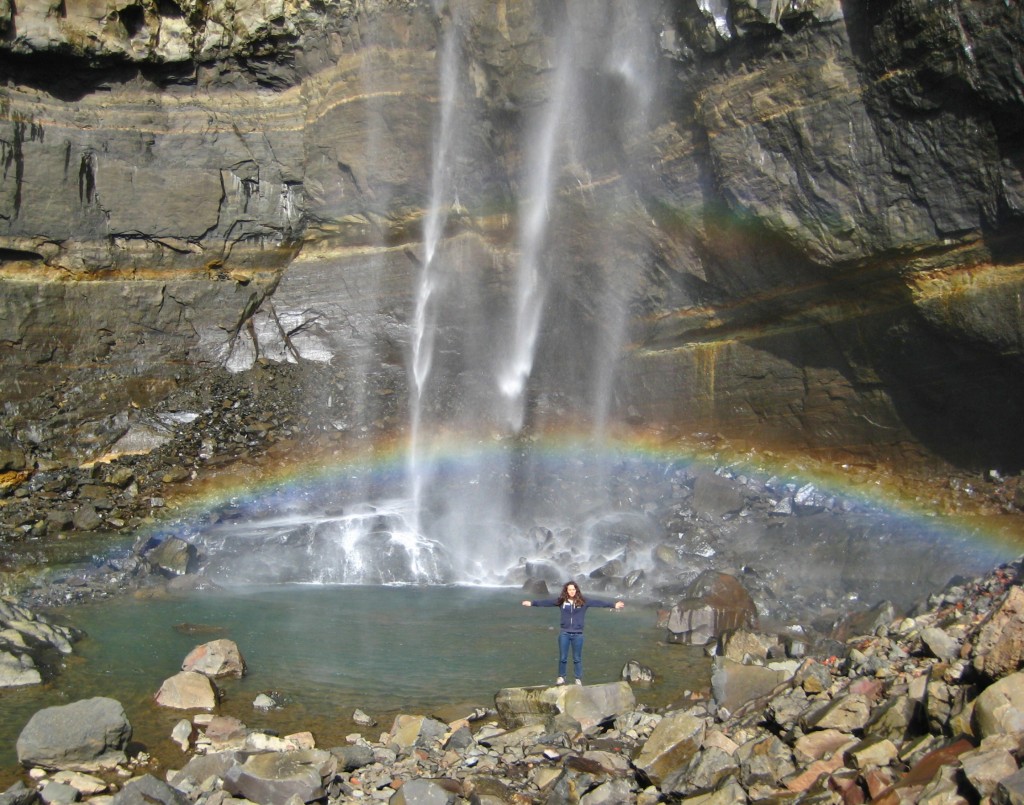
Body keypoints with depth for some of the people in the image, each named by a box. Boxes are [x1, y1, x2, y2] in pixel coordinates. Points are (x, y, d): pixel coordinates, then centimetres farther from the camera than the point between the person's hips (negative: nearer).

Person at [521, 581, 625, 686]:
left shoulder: (583, 601, -3)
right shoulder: (561, 601, -1)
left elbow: (597, 602, -8)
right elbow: (547, 602, -1)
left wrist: (613, 605, -13)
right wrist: (532, 603, -5)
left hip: (577, 634, -1)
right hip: (564, 633, 1)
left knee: (577, 658, 8)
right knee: (562, 658, 9)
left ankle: (578, 680, 19)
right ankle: (561, 677, 23)